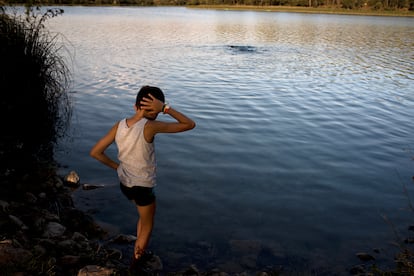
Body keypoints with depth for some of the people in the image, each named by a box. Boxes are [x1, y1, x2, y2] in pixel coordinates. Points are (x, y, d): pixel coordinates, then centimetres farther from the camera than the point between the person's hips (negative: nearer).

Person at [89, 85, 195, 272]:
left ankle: (139, 252, 47)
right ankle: (135, 264, 37)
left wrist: (116, 166, 6)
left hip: (124, 184, 6)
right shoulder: (150, 127, -27)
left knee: (144, 216, 33)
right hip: (143, 186, -6)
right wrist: (165, 108, -25)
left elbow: (95, 152, -5)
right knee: (147, 227, 20)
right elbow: (190, 124, -22)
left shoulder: (119, 125, -10)